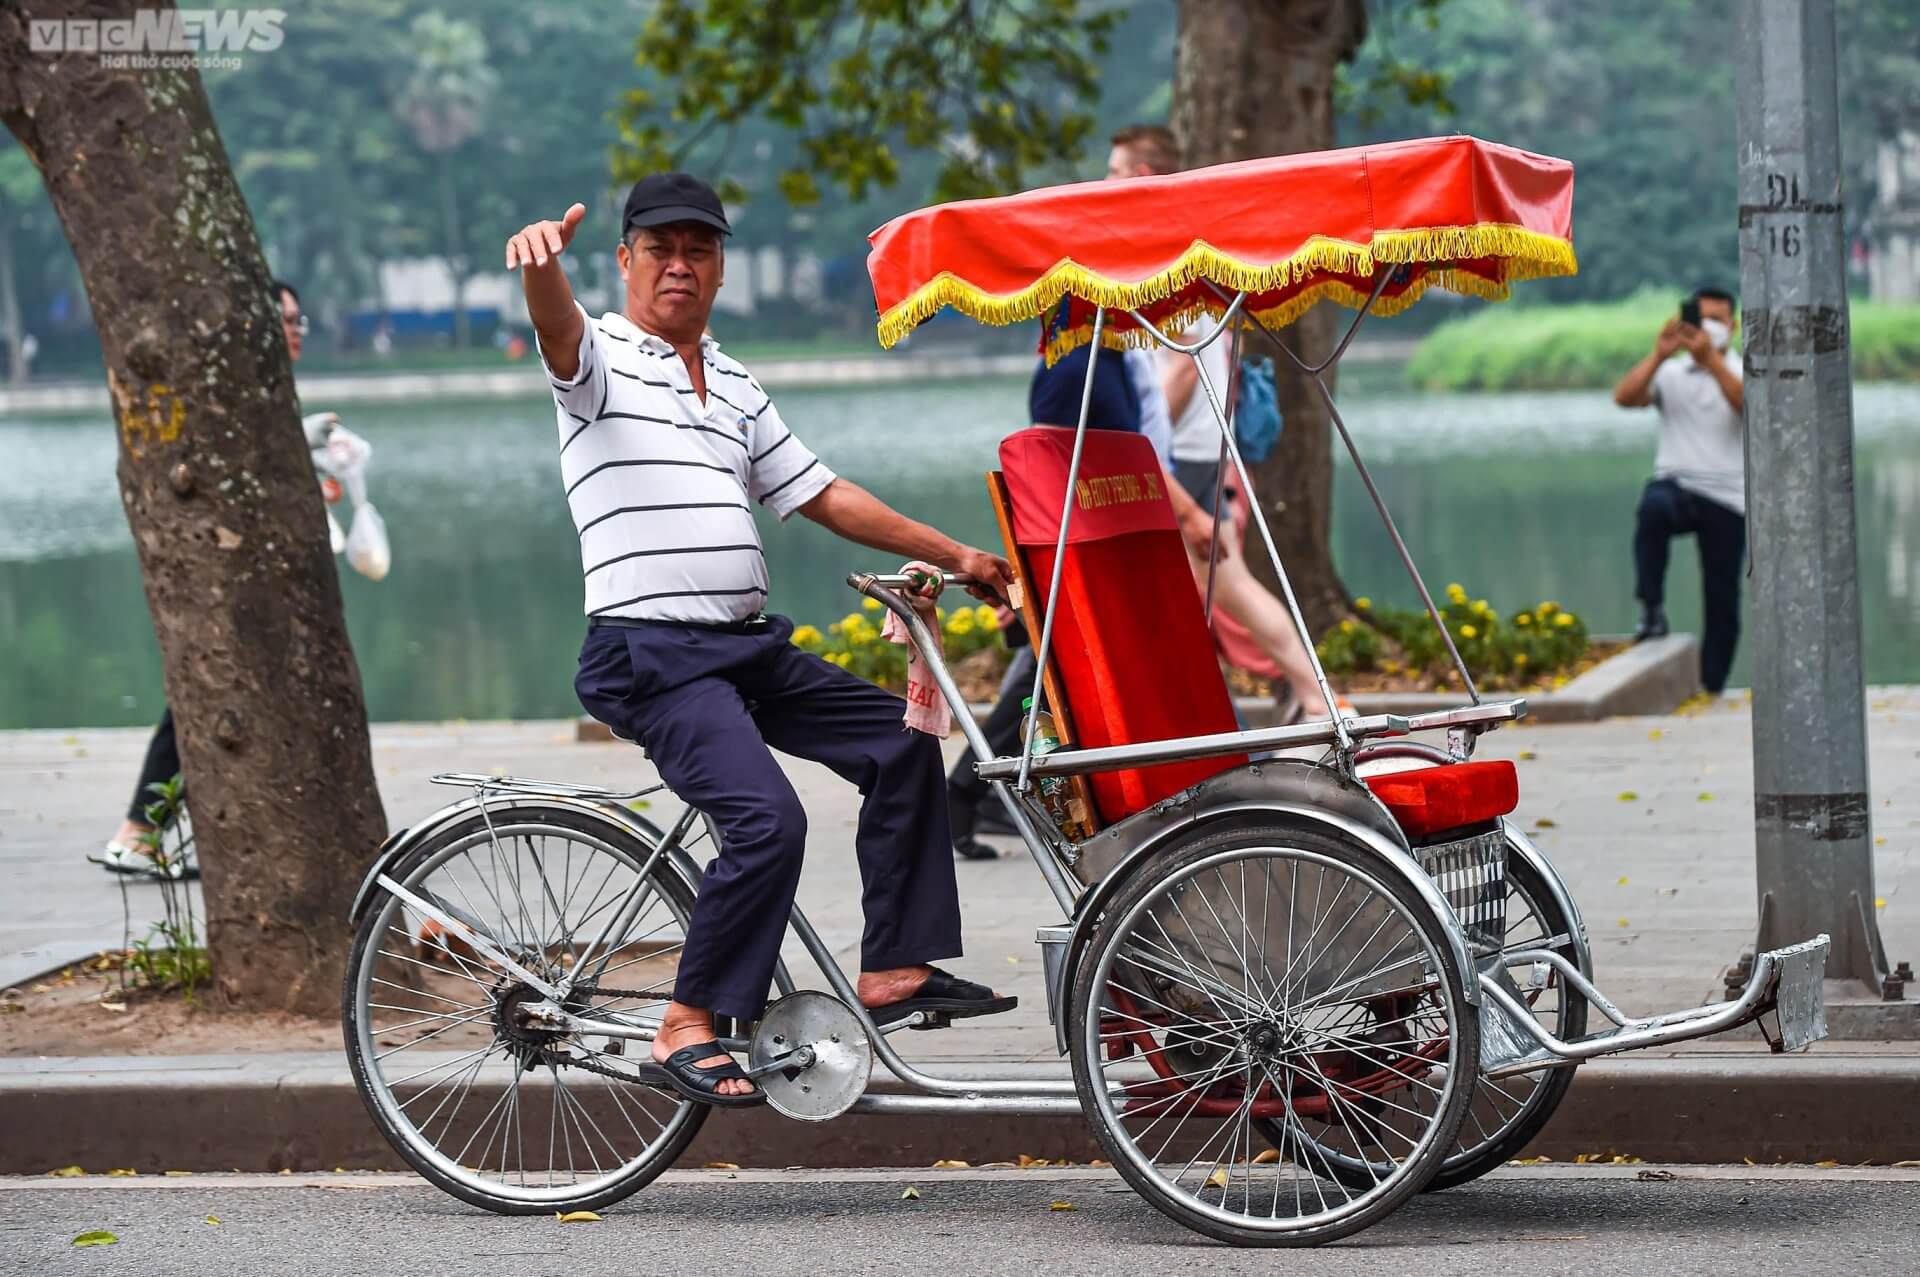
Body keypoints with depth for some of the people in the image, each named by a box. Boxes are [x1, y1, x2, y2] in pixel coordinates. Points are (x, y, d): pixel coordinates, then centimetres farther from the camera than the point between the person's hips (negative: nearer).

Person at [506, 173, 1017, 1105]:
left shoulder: (734, 387, 20)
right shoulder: (602, 361, -3)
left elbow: (823, 496, 24)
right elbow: (558, 328, -27)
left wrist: (953, 555, 22)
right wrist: (544, 265, -51)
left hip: (748, 648, 8)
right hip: (651, 653, -8)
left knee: (901, 742, 9)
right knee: (768, 820, -24)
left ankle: (896, 966, 15)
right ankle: (689, 1028, -13)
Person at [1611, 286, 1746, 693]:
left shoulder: (1741, 373, 6)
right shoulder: (1669, 373, 8)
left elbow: (1745, 401, -18)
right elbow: (1624, 397, -9)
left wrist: (1710, 358, -31)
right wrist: (1659, 354, -22)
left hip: (1726, 500, 1)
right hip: (1676, 485, -1)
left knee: (1722, 599, 1)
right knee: (1654, 507, -37)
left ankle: (1710, 690, 12)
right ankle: (1652, 609, -27)